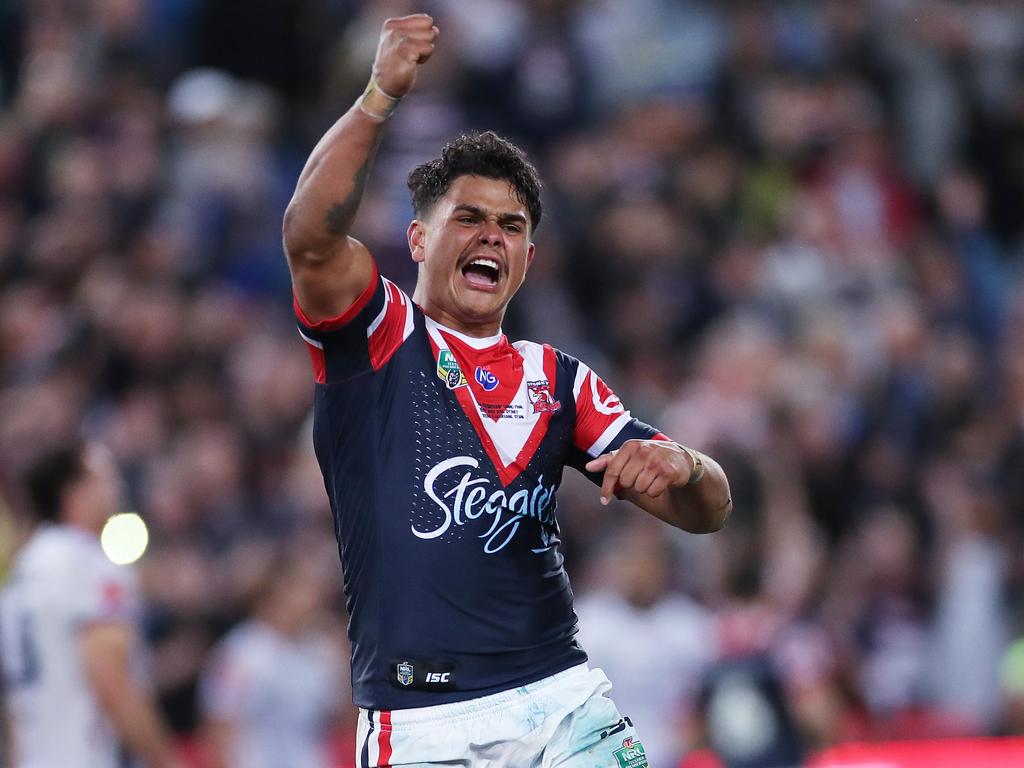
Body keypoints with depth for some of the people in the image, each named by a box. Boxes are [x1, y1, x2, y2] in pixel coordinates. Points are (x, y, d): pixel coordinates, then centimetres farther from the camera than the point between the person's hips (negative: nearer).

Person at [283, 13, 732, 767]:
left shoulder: (559, 379, 19)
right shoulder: (377, 337, 6)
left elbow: (705, 510, 15)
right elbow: (312, 237, -16)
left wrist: (680, 467, -10)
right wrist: (381, 96, -28)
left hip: (564, 700, 4)